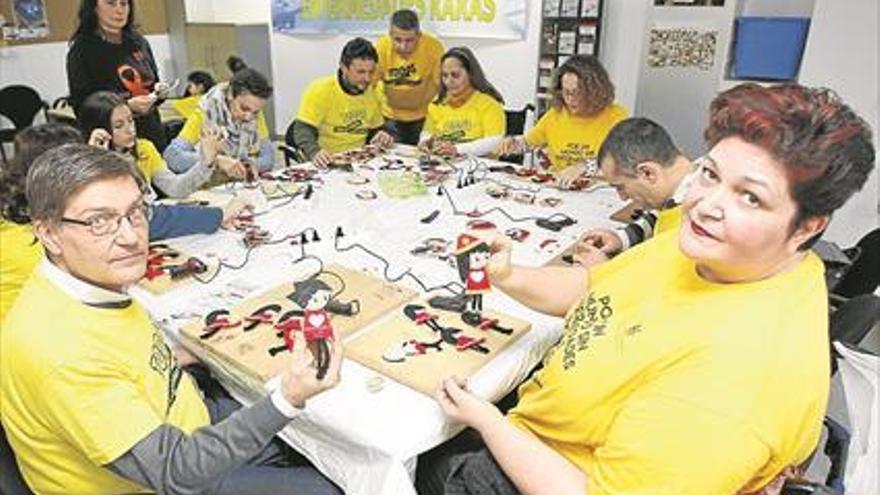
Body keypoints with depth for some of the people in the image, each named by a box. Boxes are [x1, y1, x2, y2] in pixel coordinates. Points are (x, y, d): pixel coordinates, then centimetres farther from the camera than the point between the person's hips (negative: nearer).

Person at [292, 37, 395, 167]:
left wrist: (381, 136, -4)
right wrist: (315, 152, -36)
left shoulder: (370, 92, 8)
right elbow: (302, 131, -15)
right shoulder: (320, 90, -9)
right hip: (327, 163, -3)